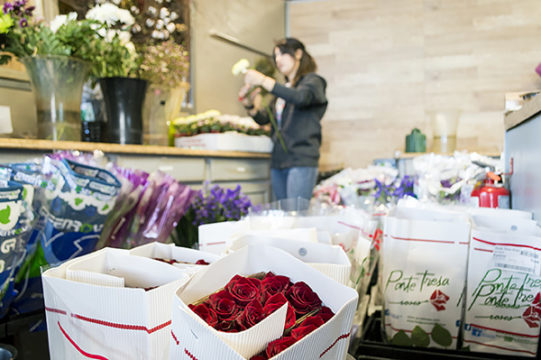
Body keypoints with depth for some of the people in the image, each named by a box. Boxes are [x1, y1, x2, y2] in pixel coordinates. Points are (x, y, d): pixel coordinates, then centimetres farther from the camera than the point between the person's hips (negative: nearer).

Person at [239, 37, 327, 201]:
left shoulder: (313, 81, 3)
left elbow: (300, 98, -20)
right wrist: (249, 105, -1)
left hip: (301, 160, -7)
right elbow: (264, 118, 19)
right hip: (278, 161, 7)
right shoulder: (284, 88, 23)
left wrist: (263, 81, -23)